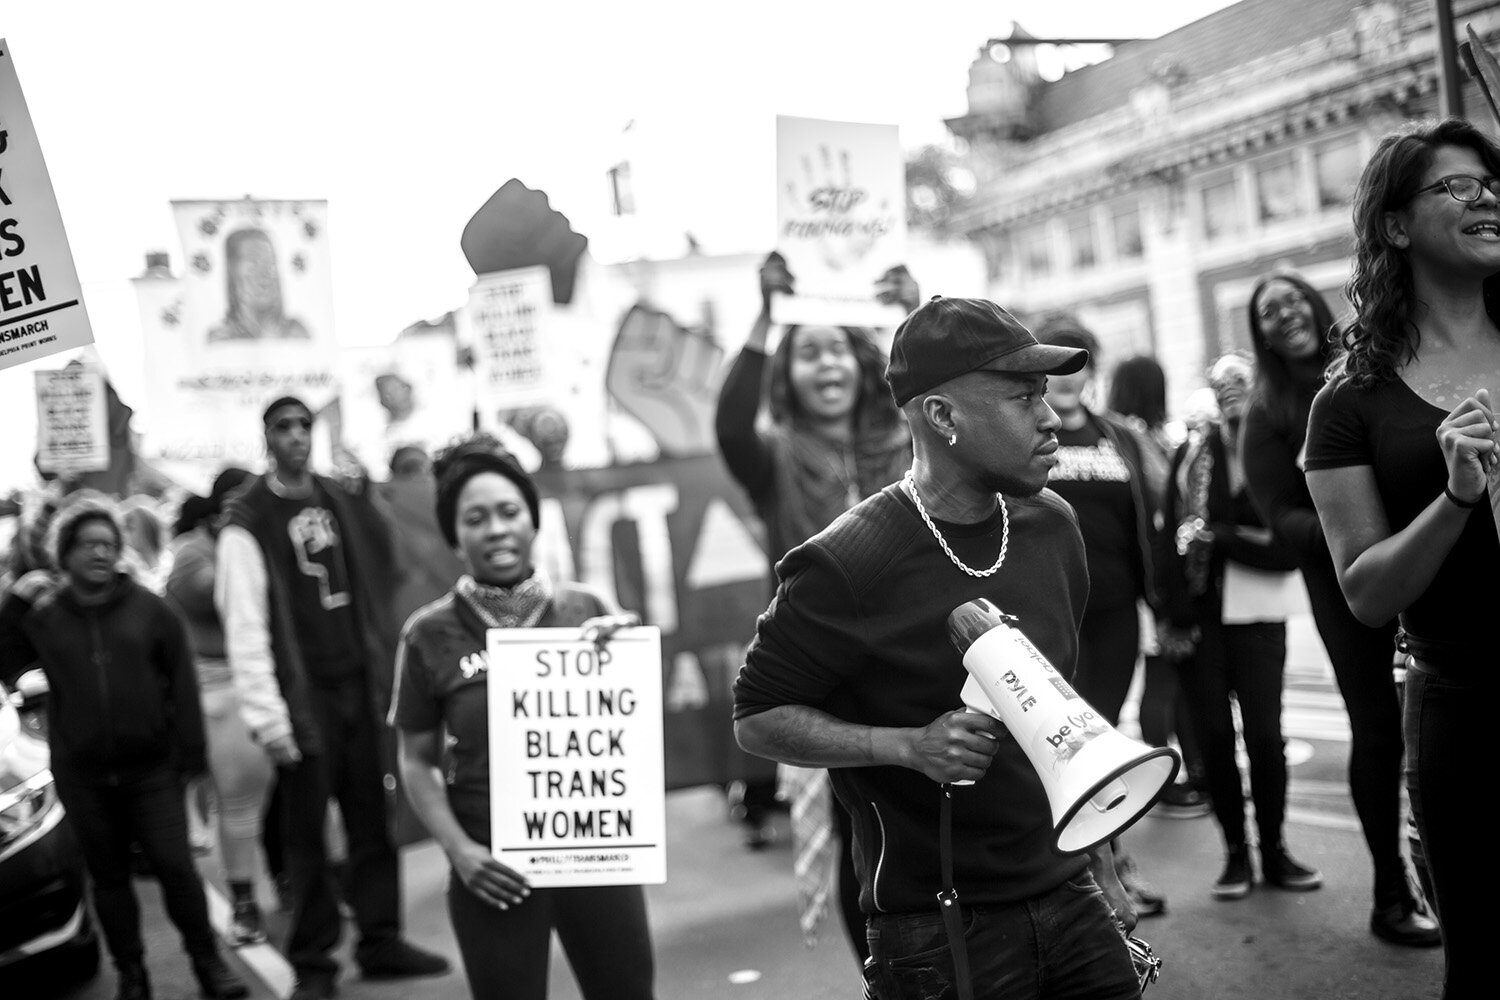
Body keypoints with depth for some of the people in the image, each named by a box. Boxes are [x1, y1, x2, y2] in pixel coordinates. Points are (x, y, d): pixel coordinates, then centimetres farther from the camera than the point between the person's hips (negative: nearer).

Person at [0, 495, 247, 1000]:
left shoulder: (149, 609, -1)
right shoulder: (42, 618, 2)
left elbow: (182, 684, 0)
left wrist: (189, 752, -3)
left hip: (152, 769, -2)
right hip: (82, 778, 2)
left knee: (176, 866, -3)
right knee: (108, 878, 10)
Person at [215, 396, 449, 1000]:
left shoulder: (345, 504, 11)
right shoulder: (248, 521, -6)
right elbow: (245, 625, -11)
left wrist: (386, 673, 9)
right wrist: (265, 712, -17)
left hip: (361, 683, 5)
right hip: (302, 694, -4)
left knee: (373, 819, 7)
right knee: (306, 830, 2)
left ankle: (380, 940, 18)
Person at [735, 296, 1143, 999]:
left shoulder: (1051, 525, 4)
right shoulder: (845, 565, -18)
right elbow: (757, 719, -11)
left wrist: (1100, 868, 16)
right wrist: (912, 745, -23)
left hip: (1069, 901, 6)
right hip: (937, 935, -5)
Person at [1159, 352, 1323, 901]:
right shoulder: (1192, 454, 2)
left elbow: (1287, 552, -7)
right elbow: (1172, 533, -3)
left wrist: (1220, 539, -16)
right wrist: (1175, 611, -9)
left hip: (1257, 617, -1)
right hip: (1197, 614, 1)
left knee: (1264, 733, -4)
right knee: (1215, 736, 3)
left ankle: (1274, 850, 14)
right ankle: (1235, 852, 16)